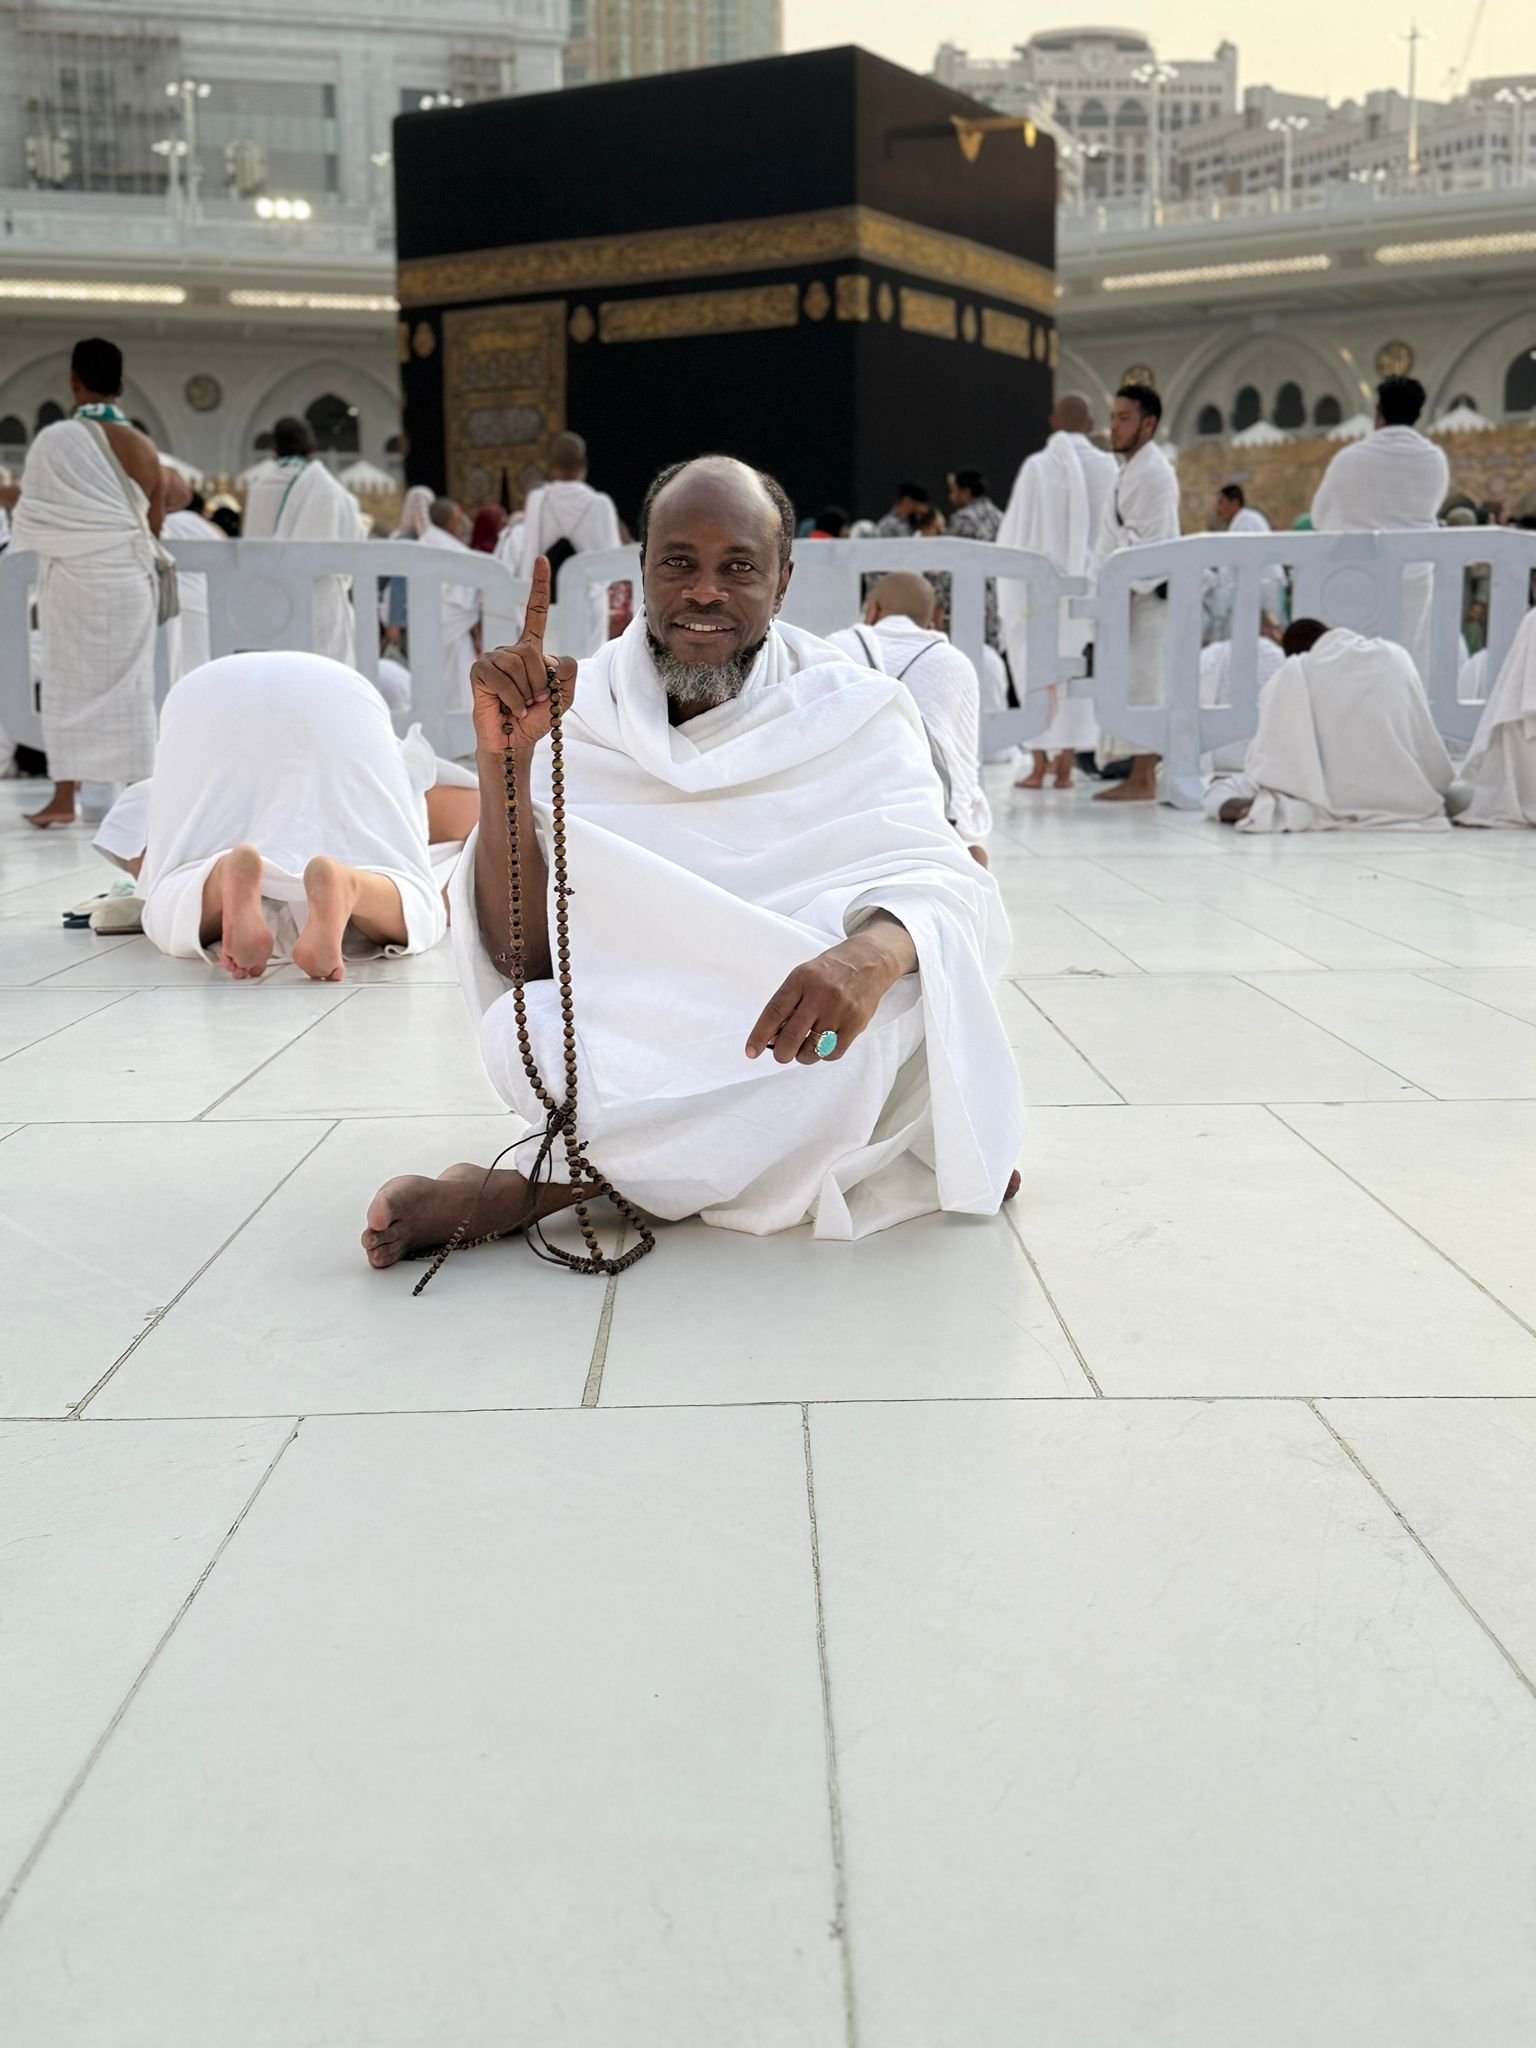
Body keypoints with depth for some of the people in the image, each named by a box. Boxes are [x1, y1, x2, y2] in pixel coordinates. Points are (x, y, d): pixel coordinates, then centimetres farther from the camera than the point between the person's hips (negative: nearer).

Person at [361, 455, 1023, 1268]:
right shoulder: (577, 713, -2)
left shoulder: (853, 713, -2)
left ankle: (536, 1189, -22)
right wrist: (504, 761, -24)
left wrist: (875, 951, -40)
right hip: (633, 1043, 0)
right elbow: (525, 962, -9)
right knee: (520, 1028, -29)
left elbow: (949, 889, -16)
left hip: (800, 1046, 1)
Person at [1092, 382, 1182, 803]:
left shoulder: (1153, 472, -11)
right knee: (1131, 684, 10)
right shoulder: (1131, 470, 21)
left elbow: (1149, 542, -18)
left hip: (1148, 594, -10)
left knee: (1142, 682, -11)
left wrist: (1123, 594, -22)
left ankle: (1143, 780, -10)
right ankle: (1139, 777, 14)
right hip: (1131, 592, 10)